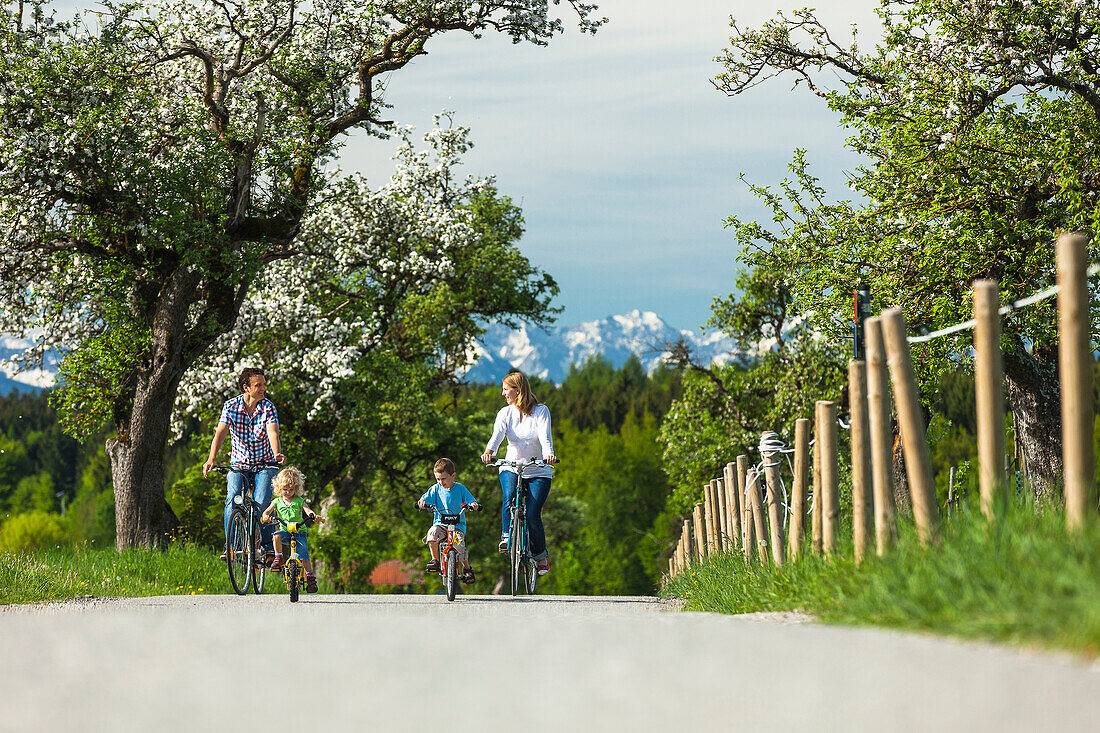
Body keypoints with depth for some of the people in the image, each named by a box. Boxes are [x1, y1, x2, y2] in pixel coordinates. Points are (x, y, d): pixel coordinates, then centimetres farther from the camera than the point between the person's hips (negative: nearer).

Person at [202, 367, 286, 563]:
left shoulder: (268, 407, -12)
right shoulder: (231, 406, -10)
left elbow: (273, 432, -26)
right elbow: (221, 432, -20)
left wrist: (277, 453, -47)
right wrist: (211, 459, -36)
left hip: (264, 463, -1)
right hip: (239, 462, 1)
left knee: (262, 503, -18)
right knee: (232, 500, -18)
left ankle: (268, 546, -6)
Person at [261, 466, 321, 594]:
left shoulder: (299, 501, 4)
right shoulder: (277, 501, 7)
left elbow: (307, 509, -10)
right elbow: (267, 511, 3)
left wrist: (313, 515, -33)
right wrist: (265, 516, -22)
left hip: (299, 532, -1)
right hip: (284, 529, 1)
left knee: (304, 555, -16)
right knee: (277, 535, -35)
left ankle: (310, 578, -3)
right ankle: (278, 559, -20)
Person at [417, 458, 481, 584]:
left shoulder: (460, 488, 2)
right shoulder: (436, 489, 6)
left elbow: (470, 500, -3)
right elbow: (426, 497, -3)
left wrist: (473, 504, -27)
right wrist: (422, 502, -26)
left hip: (458, 525, -1)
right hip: (440, 523, 2)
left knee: (459, 544, -25)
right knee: (432, 534, -32)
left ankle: (467, 568, 2)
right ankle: (435, 559, -10)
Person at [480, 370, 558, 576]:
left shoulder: (541, 411, -6)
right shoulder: (505, 413, 1)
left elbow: (545, 436, -22)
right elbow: (497, 435, -16)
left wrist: (548, 455, -43)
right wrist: (489, 451, -38)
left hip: (538, 471, -2)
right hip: (511, 468, 2)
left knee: (532, 516, -13)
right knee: (510, 497, -31)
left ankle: (541, 555, 10)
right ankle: (506, 536, -17)